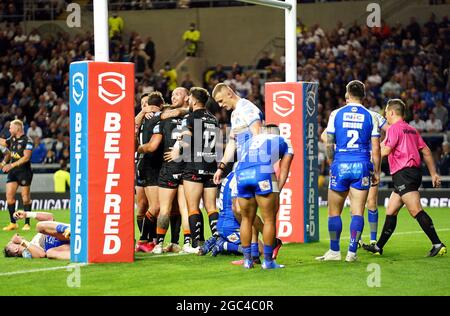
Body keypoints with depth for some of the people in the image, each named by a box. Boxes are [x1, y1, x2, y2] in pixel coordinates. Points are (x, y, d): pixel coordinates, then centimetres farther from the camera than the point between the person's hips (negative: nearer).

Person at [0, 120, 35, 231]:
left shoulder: (27, 141, -11)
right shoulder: (12, 139, 9)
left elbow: (26, 157, -19)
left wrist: (12, 165, -21)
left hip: (24, 171, -6)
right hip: (12, 172, 6)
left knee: (25, 197, -2)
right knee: (9, 196, -2)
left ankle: (27, 223, 6)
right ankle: (13, 223, 6)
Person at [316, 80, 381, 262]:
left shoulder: (336, 114, 2)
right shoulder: (370, 116, 3)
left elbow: (329, 144, 4)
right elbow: (376, 148, 1)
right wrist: (376, 172, 9)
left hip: (340, 165, 0)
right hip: (362, 166, 0)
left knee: (334, 212, 10)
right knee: (357, 212, 2)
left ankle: (334, 251, 12)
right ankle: (352, 252, -1)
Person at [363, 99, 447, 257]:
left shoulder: (394, 128, -7)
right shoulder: (411, 129, 19)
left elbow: (385, 151, -17)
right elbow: (426, 152, 18)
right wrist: (433, 173, 19)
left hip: (403, 173, -10)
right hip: (414, 172, 10)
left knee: (416, 211, -15)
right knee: (391, 211, 14)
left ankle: (438, 245, -22)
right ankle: (378, 247, 20)